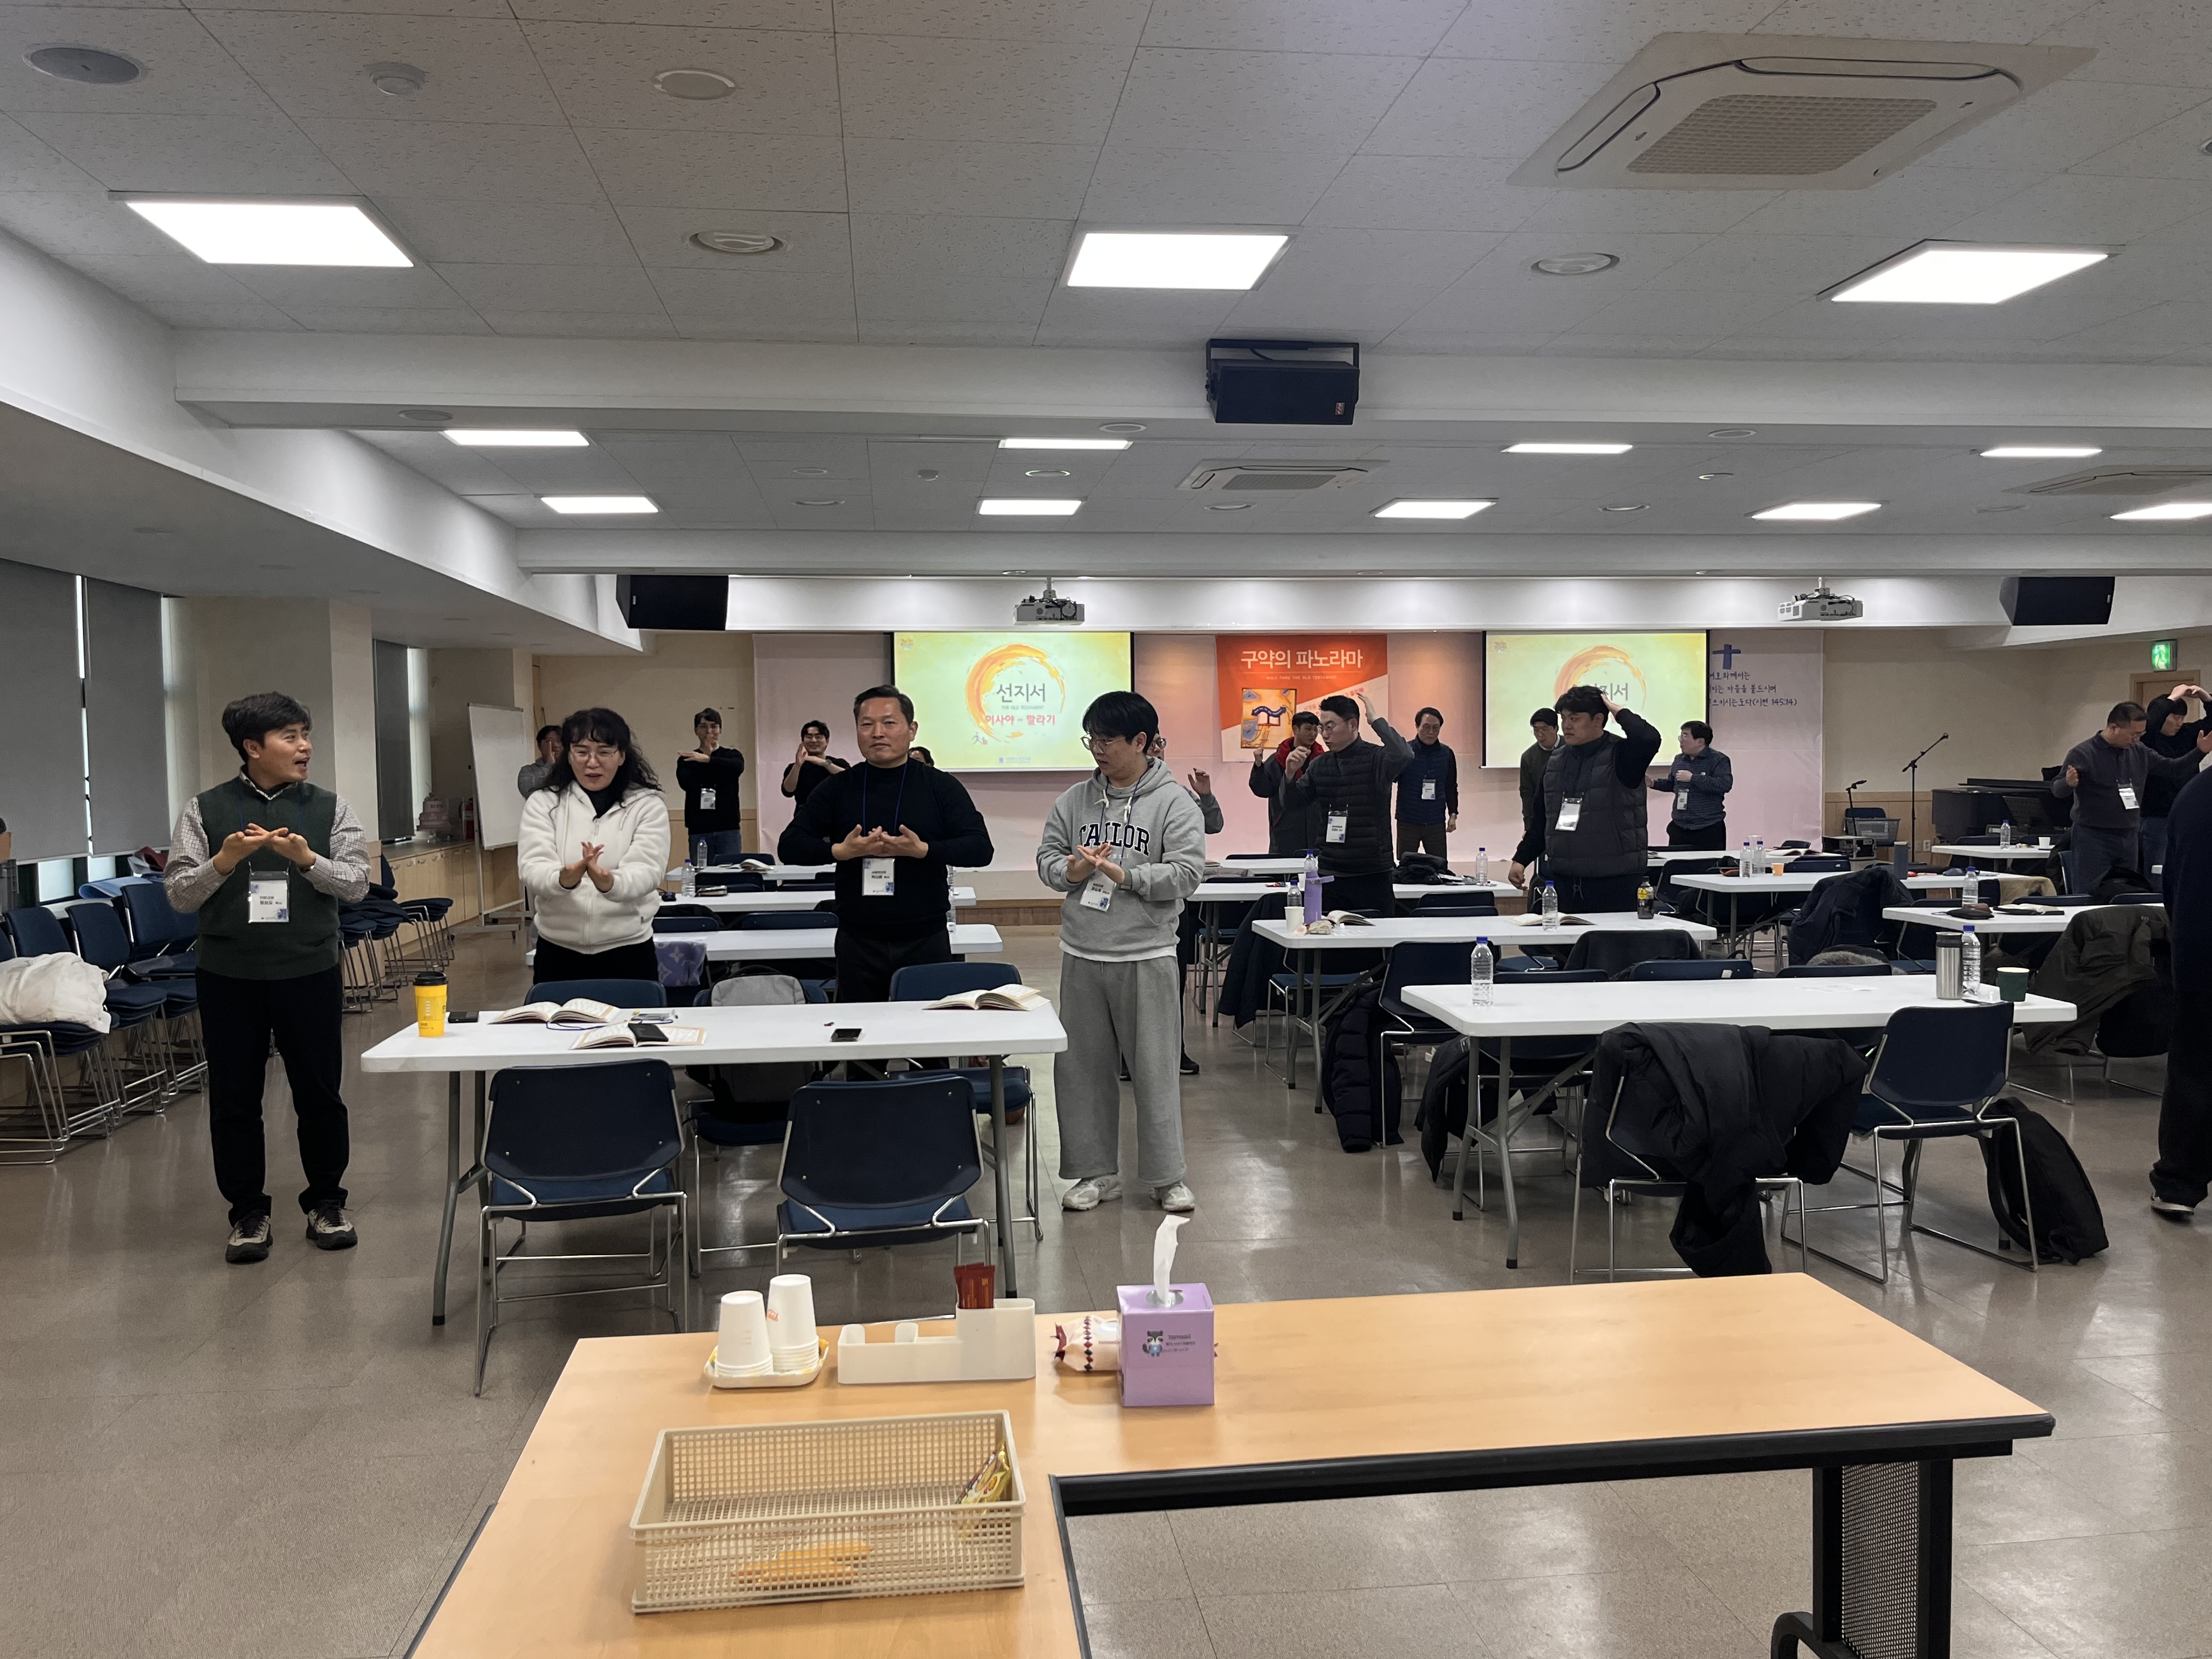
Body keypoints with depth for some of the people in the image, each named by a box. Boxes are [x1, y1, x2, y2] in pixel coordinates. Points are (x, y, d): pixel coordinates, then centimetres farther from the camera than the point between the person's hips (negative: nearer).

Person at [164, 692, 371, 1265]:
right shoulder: (204, 809, 1)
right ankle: (248, 1210, 22)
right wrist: (224, 861, -18)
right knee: (233, 1097, 8)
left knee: (319, 1090, 7)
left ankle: (325, 1201, 23)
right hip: (228, 976, 0)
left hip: (310, 973, 0)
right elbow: (179, 894, -1)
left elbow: (356, 884, -3)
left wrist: (307, 859, -20)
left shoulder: (330, 808, 2)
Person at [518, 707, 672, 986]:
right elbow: (532, 869, -9)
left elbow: (646, 871, -13)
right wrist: (565, 878, -34)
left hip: (627, 951, -1)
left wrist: (610, 883, -37)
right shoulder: (543, 803, 4)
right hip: (558, 952, 1)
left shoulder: (648, 805, 1)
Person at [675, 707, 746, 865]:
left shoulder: (732, 756, 11)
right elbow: (686, 783, -9)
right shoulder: (686, 760, 11)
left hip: (729, 829, 0)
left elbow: (738, 767, -13)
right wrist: (707, 752, -5)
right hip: (698, 830, 0)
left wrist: (708, 759, -25)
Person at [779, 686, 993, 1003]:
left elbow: (981, 849, -6)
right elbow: (789, 847, 3)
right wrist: (841, 851, -15)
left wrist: (923, 850, -21)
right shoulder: (837, 789, 6)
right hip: (858, 941, 1)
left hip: (925, 940, -1)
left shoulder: (940, 786, 2)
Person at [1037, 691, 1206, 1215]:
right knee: (1082, 1067, 10)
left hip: (1145, 956, -4)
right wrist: (1071, 871, -13)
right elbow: (1047, 858, 9)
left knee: (1154, 1069, 3)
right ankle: (1098, 1172, 23)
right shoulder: (1075, 800, 7)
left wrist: (1123, 875, -18)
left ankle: (1166, 1176, 17)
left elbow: (1187, 873, -12)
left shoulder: (1174, 803, -5)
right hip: (1081, 956, 4)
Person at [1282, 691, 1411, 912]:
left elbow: (1403, 755, -27)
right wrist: (1290, 774, -8)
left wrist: (1376, 720, -18)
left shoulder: (1376, 758, -5)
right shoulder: (1319, 764, 10)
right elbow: (1292, 802, 12)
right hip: (1330, 874, 4)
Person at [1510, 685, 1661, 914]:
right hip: (1563, 881, 5)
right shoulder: (1555, 761, 14)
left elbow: (1649, 739, -28)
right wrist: (1521, 860, 14)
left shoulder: (1621, 755, -4)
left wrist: (1619, 711, -10)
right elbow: (1542, 819, 20)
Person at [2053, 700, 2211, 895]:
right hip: (2093, 839, -7)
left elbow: (2173, 769, 18)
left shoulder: (2139, 752, 9)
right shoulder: (2083, 753, -11)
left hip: (2129, 838, 7)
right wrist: (2069, 783, -39)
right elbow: (2057, 789, -16)